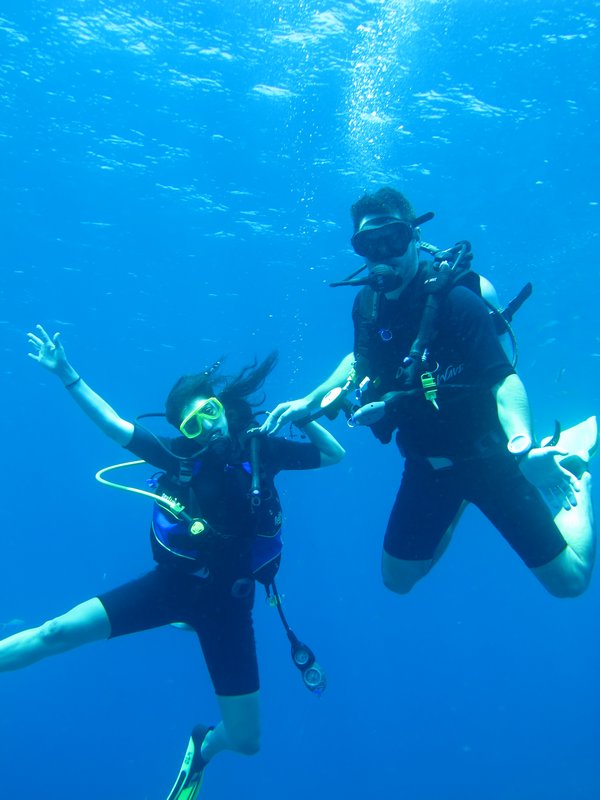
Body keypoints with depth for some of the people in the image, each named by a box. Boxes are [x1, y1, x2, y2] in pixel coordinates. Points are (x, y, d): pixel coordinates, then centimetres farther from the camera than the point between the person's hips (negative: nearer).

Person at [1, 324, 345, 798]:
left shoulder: (261, 449, -7)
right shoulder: (181, 456, -8)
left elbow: (335, 455, 4)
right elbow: (114, 425, -5)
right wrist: (67, 376, -10)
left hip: (227, 602, 0)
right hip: (170, 584, 0)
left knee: (247, 741, 3)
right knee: (57, 633, -11)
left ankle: (204, 746, 38)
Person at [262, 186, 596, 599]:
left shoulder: (454, 299, -24)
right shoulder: (367, 305, -6)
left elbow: (504, 379, -31)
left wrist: (523, 447, -50)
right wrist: (309, 402, 8)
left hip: (485, 453, -5)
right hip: (426, 466, 5)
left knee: (569, 581, 0)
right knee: (397, 578, 14)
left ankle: (577, 458, 22)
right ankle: (459, 505, 34)